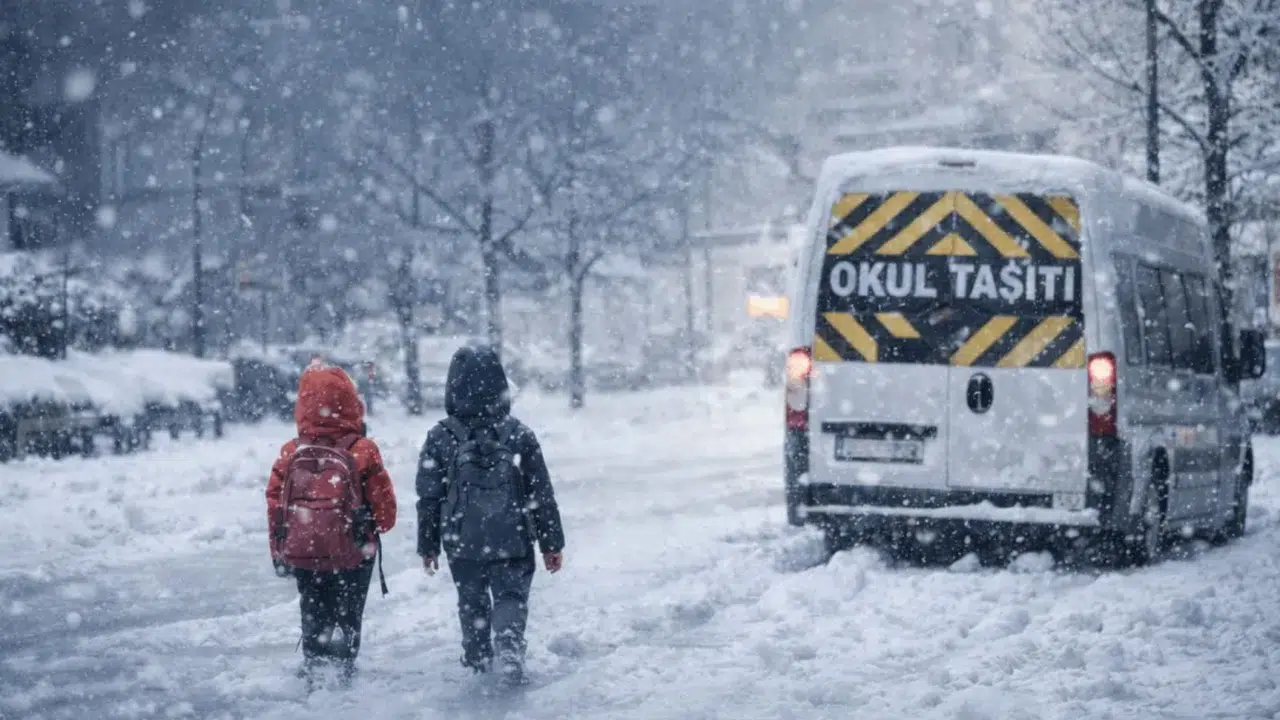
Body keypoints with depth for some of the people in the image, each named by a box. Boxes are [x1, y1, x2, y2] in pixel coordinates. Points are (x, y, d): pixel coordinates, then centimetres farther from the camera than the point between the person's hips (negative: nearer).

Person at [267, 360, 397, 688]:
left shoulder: (290, 453, -4)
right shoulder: (362, 451, -13)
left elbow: (275, 504, 1)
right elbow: (384, 505, -7)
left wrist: (279, 552, 13)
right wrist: (377, 527, 16)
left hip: (303, 553, 2)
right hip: (352, 554, -2)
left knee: (314, 617, 17)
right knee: (348, 618, 11)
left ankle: (314, 665, 10)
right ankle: (342, 670, 6)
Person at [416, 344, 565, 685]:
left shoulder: (440, 438, -7)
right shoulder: (518, 434, -7)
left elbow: (429, 497, -2)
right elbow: (541, 494, -2)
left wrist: (428, 545, 10)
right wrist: (552, 543, 8)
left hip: (462, 544, 1)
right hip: (512, 541, -1)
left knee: (471, 602, 19)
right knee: (511, 596, 8)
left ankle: (477, 661, 27)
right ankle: (509, 643, -18)